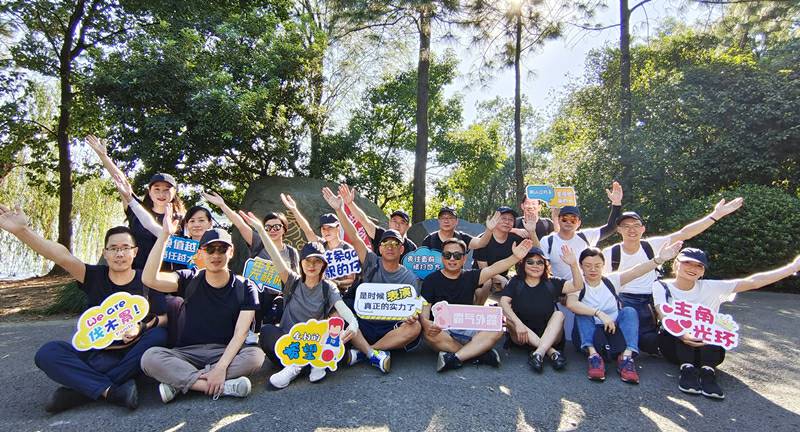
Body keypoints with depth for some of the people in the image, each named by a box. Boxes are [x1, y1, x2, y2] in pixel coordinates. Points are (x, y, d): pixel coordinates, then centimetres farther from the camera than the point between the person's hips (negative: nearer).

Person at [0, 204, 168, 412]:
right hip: (95, 354, 1)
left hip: (131, 355, -1)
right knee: (47, 353, -22)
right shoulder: (95, 276, -1)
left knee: (159, 335, -30)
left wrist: (142, 328, -22)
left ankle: (81, 390, -25)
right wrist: (22, 230, -32)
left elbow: (164, 317, -2)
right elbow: (63, 256, -18)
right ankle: (112, 391, -32)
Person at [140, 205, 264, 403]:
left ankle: (180, 382, -22)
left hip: (226, 353, 0)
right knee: (150, 357, -27)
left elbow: (240, 333, -12)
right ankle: (225, 387, -28)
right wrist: (164, 235, -24)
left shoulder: (245, 288, -3)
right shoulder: (190, 280, -1)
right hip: (187, 353, 1)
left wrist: (221, 368, -26)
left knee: (256, 355, -30)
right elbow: (149, 279, -19)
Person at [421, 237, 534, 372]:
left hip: (467, 329, 3)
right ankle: (478, 352, -21)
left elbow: (493, 269, -6)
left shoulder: (470, 277, 8)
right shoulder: (431, 280, 1)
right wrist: (425, 322, -30)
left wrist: (515, 257, -22)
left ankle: (454, 358, -28)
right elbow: (424, 307, -6)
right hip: (441, 330, -2)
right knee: (430, 334, -35)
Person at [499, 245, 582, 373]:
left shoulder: (551, 283, 5)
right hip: (522, 337, -1)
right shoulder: (516, 282, 1)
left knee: (559, 314, -21)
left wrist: (573, 265, -24)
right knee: (509, 318, -27)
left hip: (549, 337, 1)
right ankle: (552, 352, -34)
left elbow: (578, 286, -7)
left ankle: (539, 353, -41)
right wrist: (518, 323, -29)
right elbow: (503, 302, -14)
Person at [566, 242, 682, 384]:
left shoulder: (611, 280, 5)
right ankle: (593, 355, -41)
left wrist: (658, 260, -31)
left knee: (629, 311, -20)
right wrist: (599, 313, -36)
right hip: (590, 336, -2)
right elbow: (571, 303, -27)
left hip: (615, 332, 2)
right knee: (582, 312, -26)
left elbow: (635, 271, -14)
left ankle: (626, 356, -34)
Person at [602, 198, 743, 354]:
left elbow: (684, 234, -7)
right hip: (623, 301, -3)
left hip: (650, 300, 3)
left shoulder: (653, 245, -1)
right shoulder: (609, 253, -6)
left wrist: (716, 215, -13)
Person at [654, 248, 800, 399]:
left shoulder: (710, 288, 3)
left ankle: (708, 370, -35)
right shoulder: (661, 286, -3)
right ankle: (687, 368, -37)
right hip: (673, 344, -2)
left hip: (707, 348, 2)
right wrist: (682, 334, -40)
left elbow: (752, 282, -5)